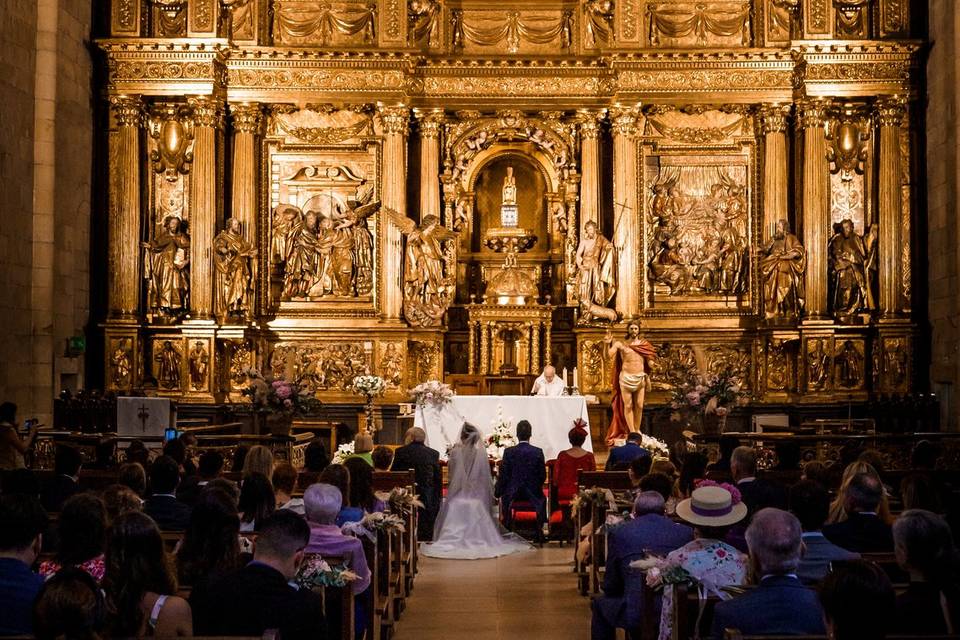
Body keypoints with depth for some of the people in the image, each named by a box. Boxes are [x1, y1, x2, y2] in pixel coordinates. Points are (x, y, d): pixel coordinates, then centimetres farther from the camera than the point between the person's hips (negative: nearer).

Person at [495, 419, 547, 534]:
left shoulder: (509, 452, -9)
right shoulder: (538, 452, -9)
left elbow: (503, 474, -7)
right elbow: (543, 476, -5)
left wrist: (497, 492, 7)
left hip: (513, 492, 0)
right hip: (532, 493, 0)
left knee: (504, 496, 33)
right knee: (542, 498, 32)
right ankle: (538, 532, 31)